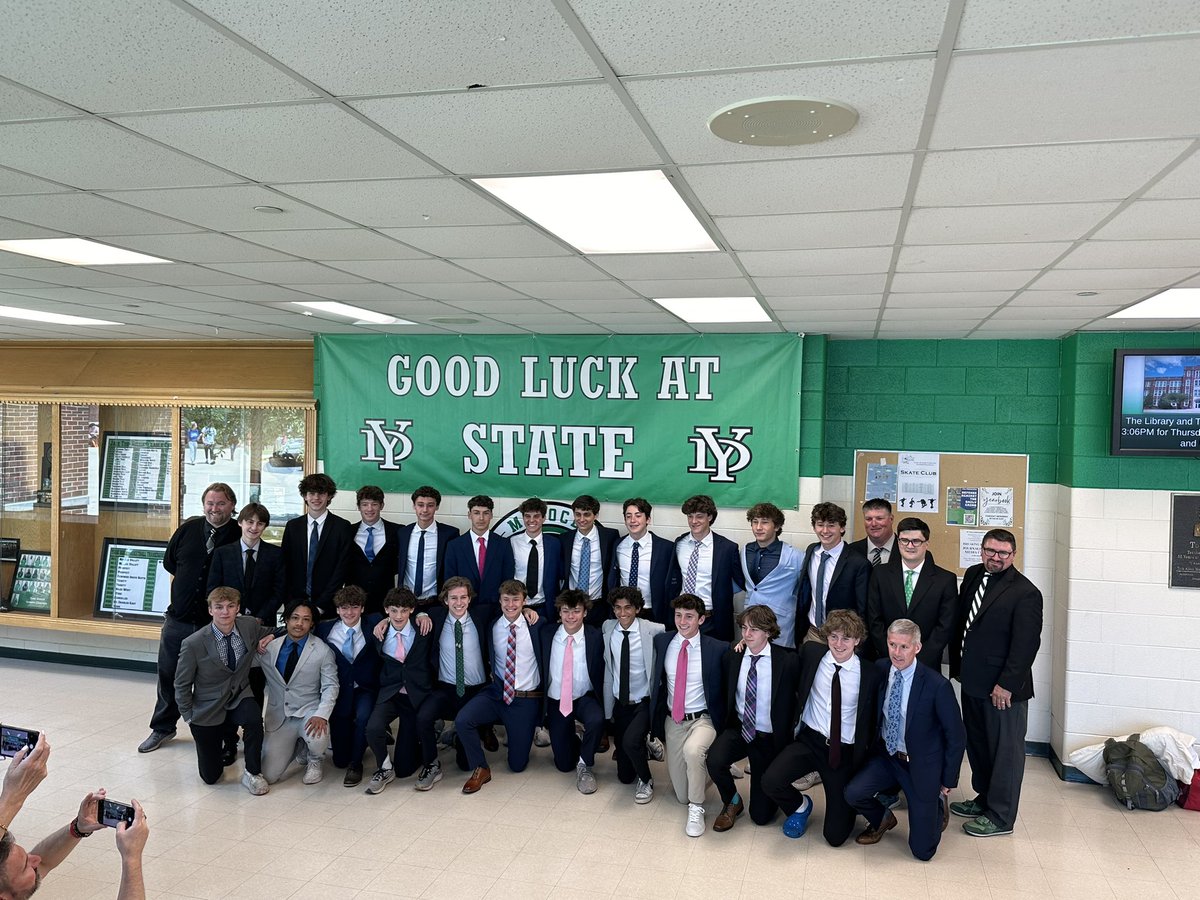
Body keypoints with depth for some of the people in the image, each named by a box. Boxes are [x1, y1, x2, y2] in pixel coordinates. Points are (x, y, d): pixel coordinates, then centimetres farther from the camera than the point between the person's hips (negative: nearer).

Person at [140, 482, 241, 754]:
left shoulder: (240, 537, -10)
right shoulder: (189, 528, 1)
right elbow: (169, 561, 15)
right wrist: (189, 579, 10)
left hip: (215, 622, -4)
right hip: (178, 617, 4)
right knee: (168, 673, 14)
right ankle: (162, 728, 31)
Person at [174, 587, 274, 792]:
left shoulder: (250, 626, -11)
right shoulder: (193, 644, -19)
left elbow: (269, 634, 14)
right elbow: (181, 685, -5)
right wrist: (190, 719, -3)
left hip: (239, 697, 1)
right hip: (208, 709, -1)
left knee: (253, 718, -36)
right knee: (210, 777, 6)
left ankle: (252, 773, -12)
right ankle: (227, 737, 37)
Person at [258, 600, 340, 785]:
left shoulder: (322, 650, -8)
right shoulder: (270, 647, -1)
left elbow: (330, 686, -9)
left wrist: (321, 715, -23)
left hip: (309, 712, -2)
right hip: (278, 716, 2)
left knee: (317, 738, -36)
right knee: (268, 776, -7)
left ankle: (315, 760, 3)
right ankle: (298, 747, 25)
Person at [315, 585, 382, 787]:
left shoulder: (374, 623, -4)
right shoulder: (325, 629, 0)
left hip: (365, 689, -2)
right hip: (339, 692, 2)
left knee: (363, 716, -36)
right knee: (340, 759, 2)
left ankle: (356, 763, -8)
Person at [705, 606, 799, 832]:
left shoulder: (787, 662, -14)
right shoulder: (734, 656, -2)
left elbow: (789, 706, -6)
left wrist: (783, 747, -6)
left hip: (768, 738, -2)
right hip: (738, 729, 2)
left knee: (761, 816, 0)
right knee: (715, 759, -31)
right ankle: (732, 803, 1)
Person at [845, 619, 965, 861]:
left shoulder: (937, 686, -22)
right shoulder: (880, 669, -8)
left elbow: (956, 736, -11)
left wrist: (948, 782, -4)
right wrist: (873, 746, 4)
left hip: (921, 765, -4)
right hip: (885, 756, 4)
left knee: (922, 850, -2)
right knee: (853, 793, -21)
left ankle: (937, 803, 29)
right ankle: (883, 819, 13)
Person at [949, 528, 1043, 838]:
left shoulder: (1025, 593, -15)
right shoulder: (973, 575, 6)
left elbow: (1026, 644, -17)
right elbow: (960, 623, 14)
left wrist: (1006, 684, -18)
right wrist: (957, 665, 13)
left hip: (1003, 687, -7)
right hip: (972, 681, 8)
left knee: (1006, 750, 6)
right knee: (977, 744, 20)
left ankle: (1001, 816, 17)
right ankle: (985, 798, 37)